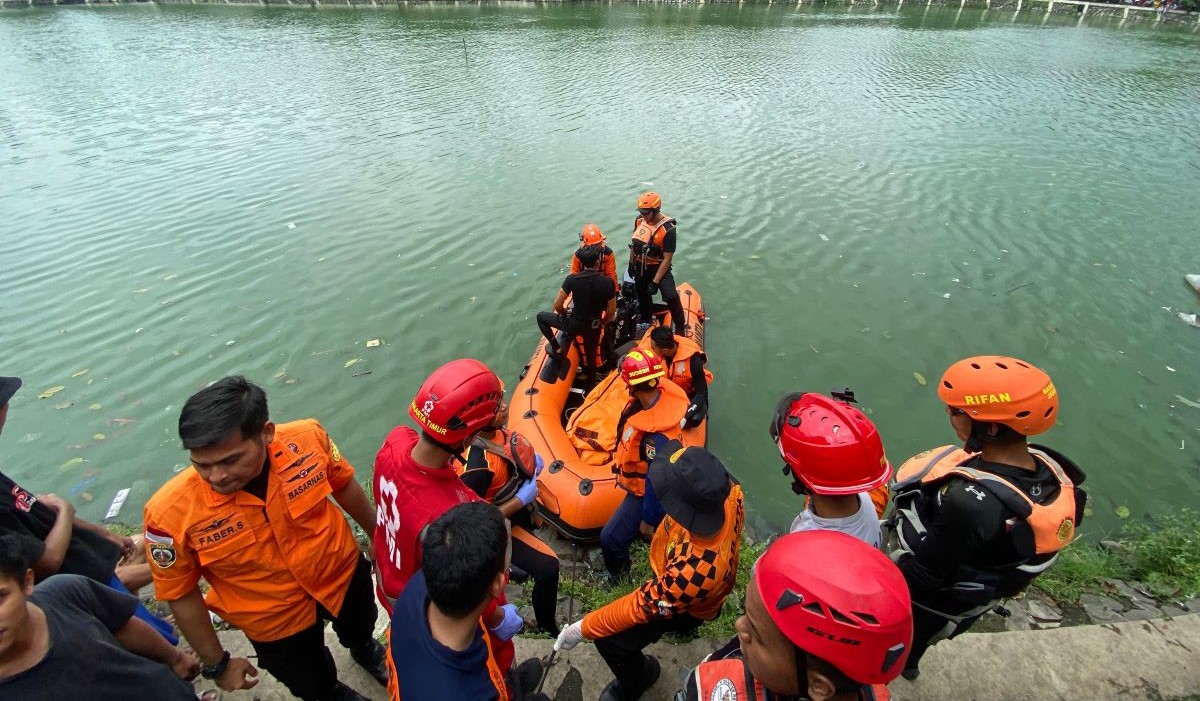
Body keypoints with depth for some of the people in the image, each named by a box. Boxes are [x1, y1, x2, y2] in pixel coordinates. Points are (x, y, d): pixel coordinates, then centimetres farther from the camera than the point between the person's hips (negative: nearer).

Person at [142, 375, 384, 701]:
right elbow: (180, 594, -14)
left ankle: (364, 648, 70)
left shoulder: (308, 438, -30)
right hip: (276, 620, -1)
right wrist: (216, 662, -3)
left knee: (360, 631, 34)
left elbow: (343, 484, -9)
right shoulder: (171, 512, -32)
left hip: (345, 574, 2)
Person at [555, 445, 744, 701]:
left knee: (610, 641, -6)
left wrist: (583, 628, -21)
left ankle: (637, 680, 29)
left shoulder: (692, 573, -49)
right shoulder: (729, 491, -35)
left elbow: (641, 606, -32)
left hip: (685, 605, -6)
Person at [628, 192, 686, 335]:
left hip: (658, 267, -6)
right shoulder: (639, 220, -7)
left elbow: (667, 259, -22)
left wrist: (655, 282, -24)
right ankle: (646, 321, 46)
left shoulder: (668, 229, -24)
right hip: (640, 265, 6)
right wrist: (631, 263, 13)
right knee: (643, 295, 21)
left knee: (671, 296, -23)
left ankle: (681, 329, -6)